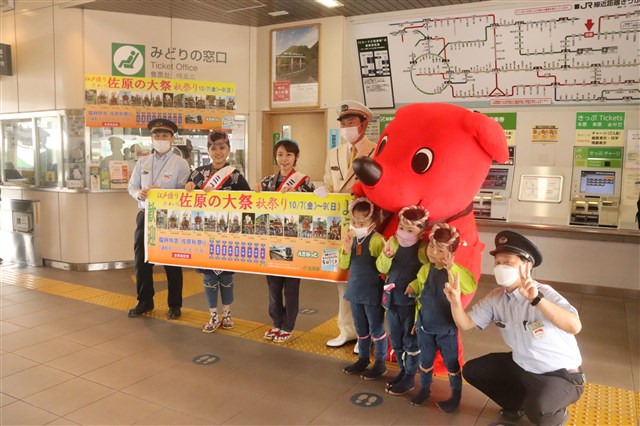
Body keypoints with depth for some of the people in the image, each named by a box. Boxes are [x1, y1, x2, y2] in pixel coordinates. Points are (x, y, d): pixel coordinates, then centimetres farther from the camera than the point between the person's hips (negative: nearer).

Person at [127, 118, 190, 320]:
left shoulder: (180, 163, -3)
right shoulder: (142, 162, 12)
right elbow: (132, 186, 11)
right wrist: (138, 193, -11)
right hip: (145, 216, 4)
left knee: (171, 262, 5)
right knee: (142, 261, 10)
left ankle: (174, 305, 19)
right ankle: (144, 302, 27)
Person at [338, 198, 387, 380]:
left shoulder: (376, 239, -18)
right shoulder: (351, 238, 1)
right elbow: (343, 265, 4)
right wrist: (346, 249, -13)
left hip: (372, 292, -6)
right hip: (355, 290, 6)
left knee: (376, 329, 9)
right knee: (360, 329, 20)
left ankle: (380, 363, 24)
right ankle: (363, 359, 36)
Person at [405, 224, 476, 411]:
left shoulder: (455, 271, -16)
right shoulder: (425, 269, -2)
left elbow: (470, 287, -35)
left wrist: (452, 267, -40)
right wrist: (417, 319, 11)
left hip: (446, 328, -4)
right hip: (425, 326, 4)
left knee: (451, 363, 11)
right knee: (425, 360, 18)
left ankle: (456, 396, 29)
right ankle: (424, 389, 38)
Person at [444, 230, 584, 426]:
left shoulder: (544, 293, -26)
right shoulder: (495, 297, -5)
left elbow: (574, 327, -42)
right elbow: (465, 324, -4)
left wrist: (536, 299, -54)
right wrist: (456, 301, -25)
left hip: (561, 375, -7)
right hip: (522, 366, 7)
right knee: (472, 370, 3)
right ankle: (520, 403, 21)